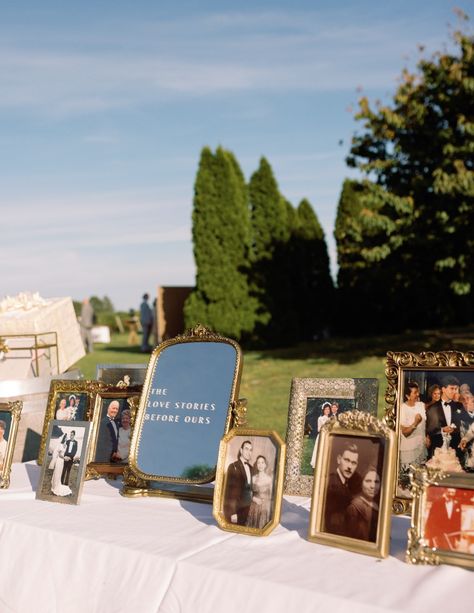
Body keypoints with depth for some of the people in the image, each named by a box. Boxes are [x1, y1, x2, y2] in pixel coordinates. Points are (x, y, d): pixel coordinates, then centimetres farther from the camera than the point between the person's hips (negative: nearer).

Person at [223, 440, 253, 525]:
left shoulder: (250, 467, 11)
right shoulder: (233, 467, -11)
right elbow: (230, 490, -14)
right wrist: (232, 512, -17)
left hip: (246, 509, 6)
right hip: (235, 508, -6)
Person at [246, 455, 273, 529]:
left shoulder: (269, 479, -4)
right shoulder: (253, 478, 2)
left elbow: (270, 495, 2)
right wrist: (254, 498, -10)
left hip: (265, 507, -2)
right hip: (254, 506, 2)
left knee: (262, 526, -1)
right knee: (252, 527, 3)